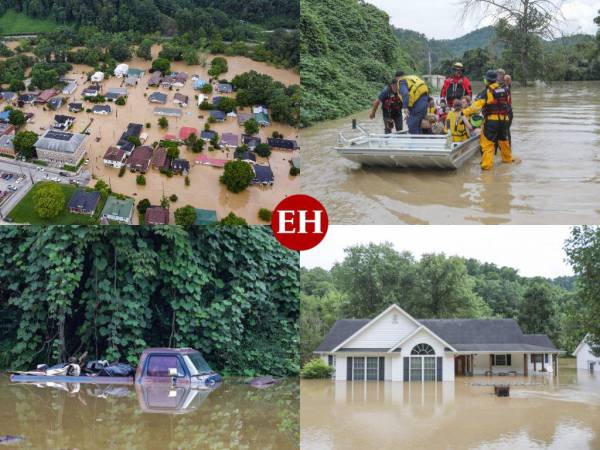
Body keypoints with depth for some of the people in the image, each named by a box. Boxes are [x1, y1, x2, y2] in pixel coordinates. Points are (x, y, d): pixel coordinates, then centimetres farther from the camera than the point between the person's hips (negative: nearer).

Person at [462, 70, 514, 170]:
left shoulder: (486, 92, -12)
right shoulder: (504, 91, 7)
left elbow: (476, 106, -19)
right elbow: (508, 105, 19)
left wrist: (464, 112, -17)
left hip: (491, 120, -6)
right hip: (504, 119, 6)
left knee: (487, 143, -4)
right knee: (503, 140, 24)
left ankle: (487, 164, -12)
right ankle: (508, 158, 40)